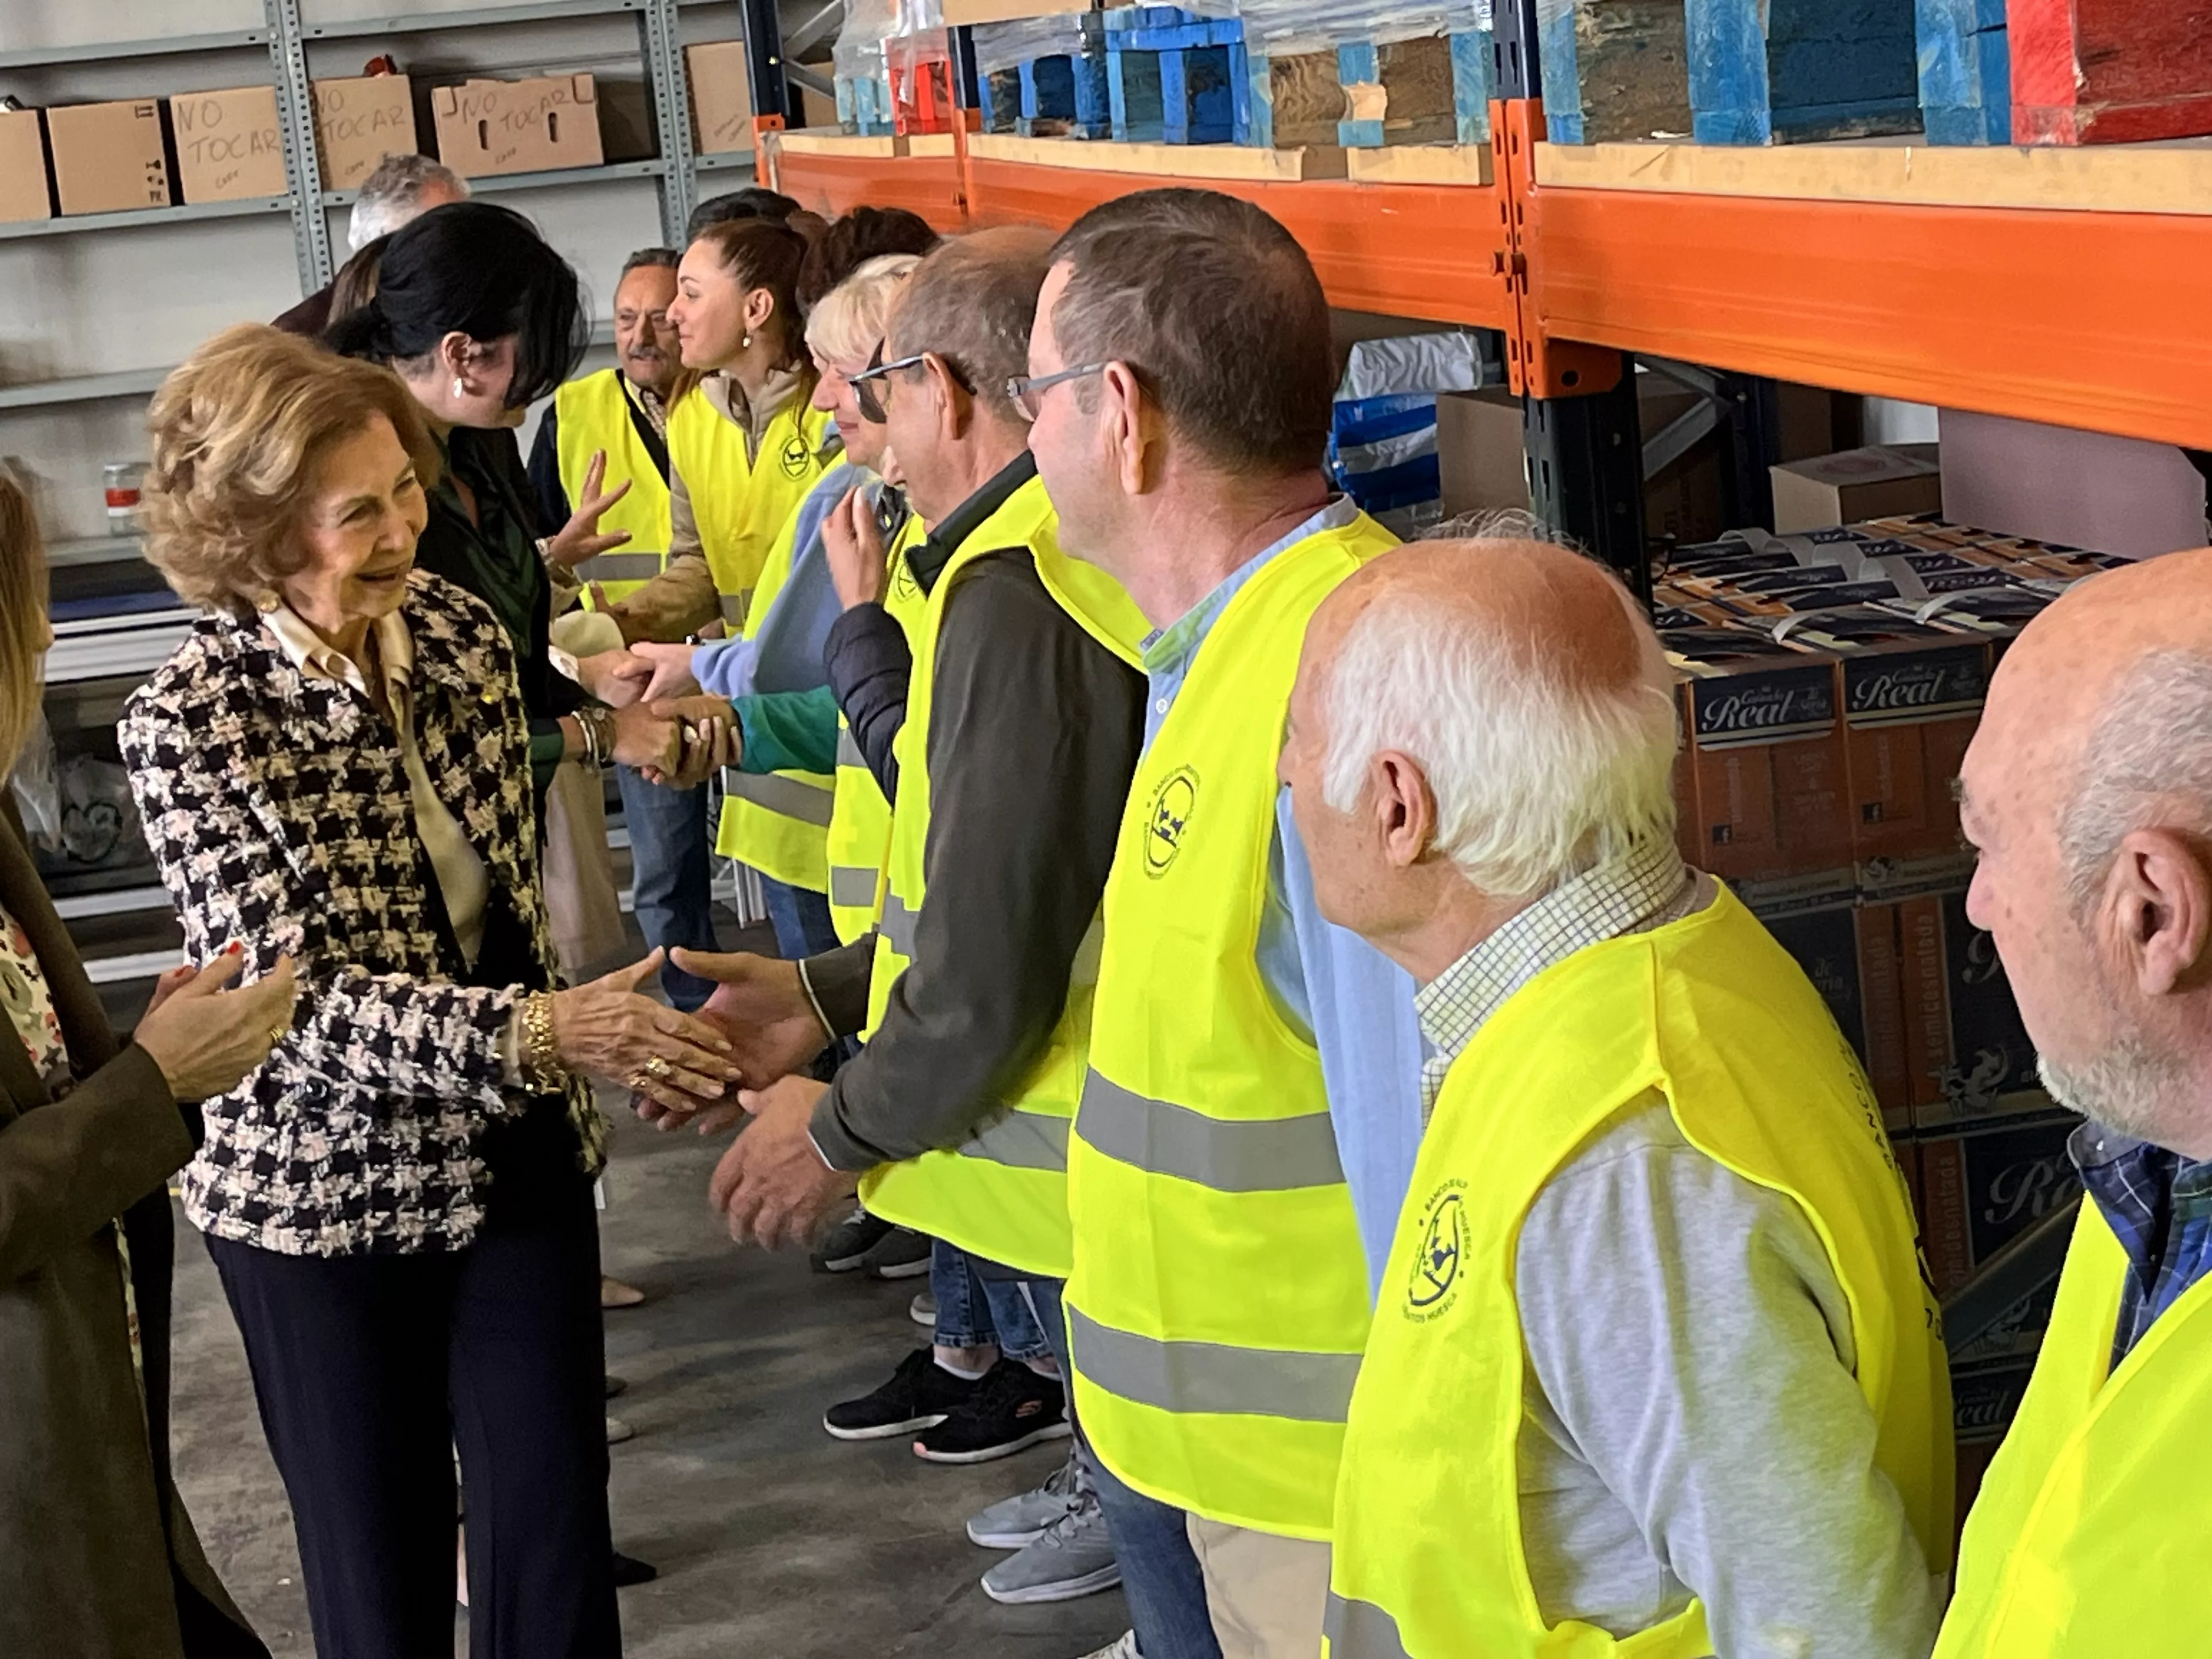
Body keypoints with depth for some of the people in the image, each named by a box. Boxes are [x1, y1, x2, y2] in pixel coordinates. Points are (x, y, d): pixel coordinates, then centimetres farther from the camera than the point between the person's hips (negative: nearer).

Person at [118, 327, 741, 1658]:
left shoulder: (462, 629, -2)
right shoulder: (193, 727, -18)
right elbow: (296, 998, -23)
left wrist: (587, 1049, 16)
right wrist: (544, 1031, -34)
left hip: (518, 1151, 4)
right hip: (330, 1189, -4)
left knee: (557, 1512, 6)